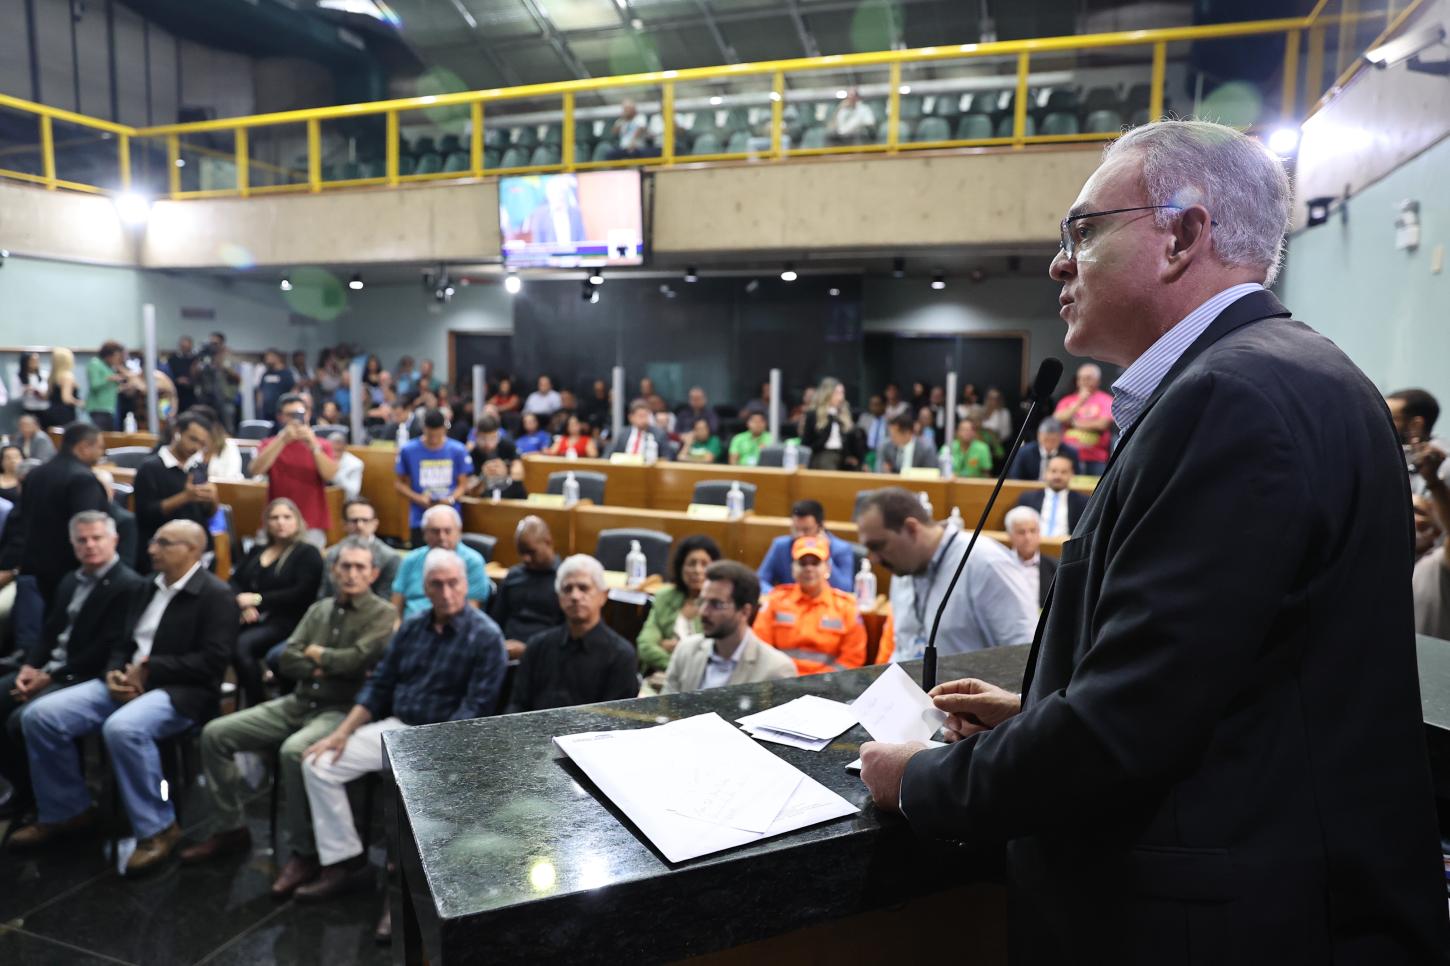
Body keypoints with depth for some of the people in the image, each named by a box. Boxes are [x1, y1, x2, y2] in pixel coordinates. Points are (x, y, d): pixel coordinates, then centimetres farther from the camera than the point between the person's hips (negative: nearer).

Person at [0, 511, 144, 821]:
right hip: (48, 668, 9)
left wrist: (52, 677, -17)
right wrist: (29, 666, -3)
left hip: (86, 677, -9)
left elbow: (106, 649, -19)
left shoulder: (127, 585, -15)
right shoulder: (71, 580, 17)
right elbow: (51, 631, 16)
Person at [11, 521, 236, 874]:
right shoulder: (150, 587, 16)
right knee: (39, 715, -6)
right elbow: (125, 642, 19)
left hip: (180, 691, -8)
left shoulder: (215, 594, -8)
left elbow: (211, 661, -16)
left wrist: (149, 670, -17)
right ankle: (66, 811, 12)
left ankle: (157, 829, -19)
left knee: (122, 728, -37)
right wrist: (115, 673, -3)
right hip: (129, 682, 8)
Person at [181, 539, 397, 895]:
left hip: (343, 710, -7)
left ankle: (305, 853, -19)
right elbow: (288, 660, 7)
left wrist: (317, 654, -3)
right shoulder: (319, 609, 15)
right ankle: (230, 829, 13)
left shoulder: (382, 615, -6)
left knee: (294, 751, -35)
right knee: (215, 733, 0)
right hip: (298, 702, 8)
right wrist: (326, 668, -11)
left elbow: (357, 660, -20)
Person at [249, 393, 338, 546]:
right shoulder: (269, 444, 8)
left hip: (313, 525, 0)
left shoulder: (322, 445, 6)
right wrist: (282, 440, -18)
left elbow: (330, 475, -11)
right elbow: (256, 470, -12)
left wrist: (313, 446, -22)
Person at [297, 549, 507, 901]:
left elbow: (477, 708, -17)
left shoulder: (486, 636, -12)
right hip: (395, 726, 6)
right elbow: (379, 684, 11)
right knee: (318, 763, -4)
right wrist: (342, 732, 1)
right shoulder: (412, 627, 8)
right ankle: (343, 858, 6)